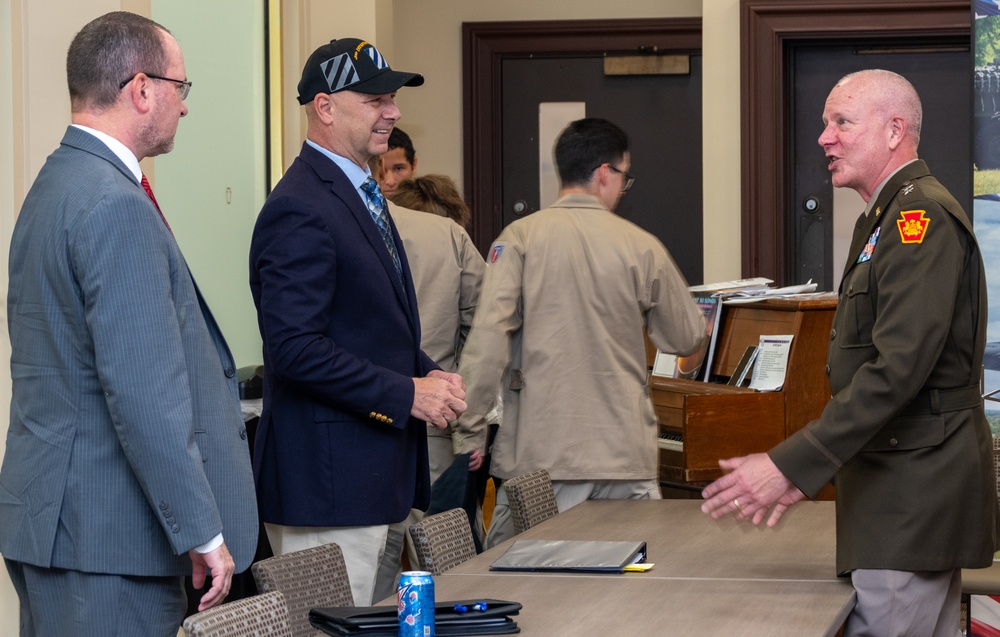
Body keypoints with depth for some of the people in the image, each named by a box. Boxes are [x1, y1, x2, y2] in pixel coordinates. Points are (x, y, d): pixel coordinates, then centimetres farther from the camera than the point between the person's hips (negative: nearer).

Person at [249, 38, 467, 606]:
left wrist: (429, 375, 7)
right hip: (326, 480, -10)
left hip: (372, 475, 10)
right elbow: (296, 348, -23)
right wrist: (407, 394, -18)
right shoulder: (301, 210, -16)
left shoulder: (360, 193, 17)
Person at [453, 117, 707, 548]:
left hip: (539, 453, -1)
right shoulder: (642, 248, 2)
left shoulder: (520, 238, -3)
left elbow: (488, 337, -11)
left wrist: (470, 430, -5)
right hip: (624, 450, 1)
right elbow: (689, 339, 13)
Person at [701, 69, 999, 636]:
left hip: (914, 492, -11)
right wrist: (806, 469, 15)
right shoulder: (883, 219, 18)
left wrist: (790, 467, -25)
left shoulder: (923, 217, -16)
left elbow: (897, 370, -25)